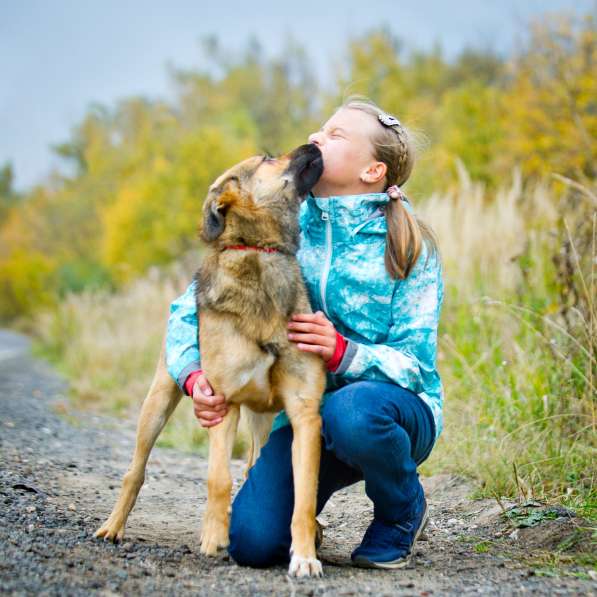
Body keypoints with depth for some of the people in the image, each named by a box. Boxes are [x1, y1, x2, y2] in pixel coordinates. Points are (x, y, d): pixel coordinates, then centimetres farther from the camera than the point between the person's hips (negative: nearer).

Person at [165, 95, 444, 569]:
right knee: (252, 541, -20)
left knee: (353, 412, -39)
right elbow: (191, 306, 0)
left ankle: (404, 512, -7)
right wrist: (194, 378, -20)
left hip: (396, 409, -3)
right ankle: (304, 515, 18)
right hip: (303, 412, 3)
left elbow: (415, 364, -13)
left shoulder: (408, 247, -11)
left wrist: (343, 352, -33)